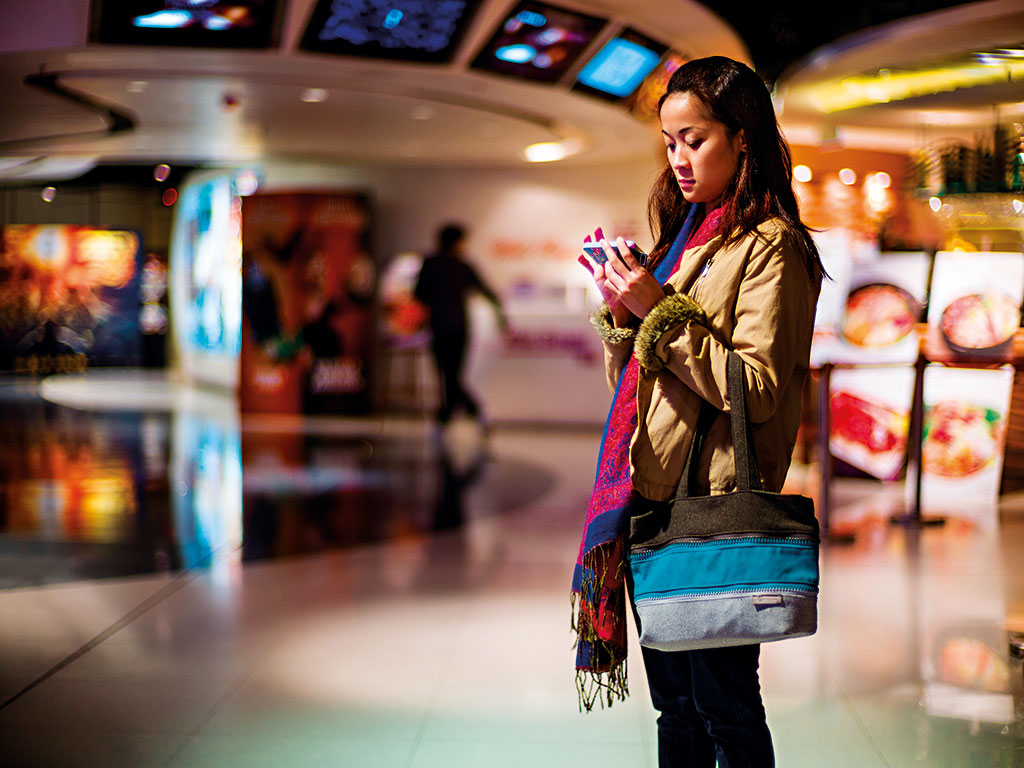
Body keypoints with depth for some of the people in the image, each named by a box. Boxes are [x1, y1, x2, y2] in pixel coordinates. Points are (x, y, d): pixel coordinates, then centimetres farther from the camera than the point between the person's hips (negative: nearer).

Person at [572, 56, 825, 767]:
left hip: (716, 503, -7)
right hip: (650, 496, 7)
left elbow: (758, 389, -18)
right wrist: (622, 311, -2)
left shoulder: (770, 246, -8)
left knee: (725, 707, 2)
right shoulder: (682, 235, 15)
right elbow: (629, 381, 17)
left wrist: (662, 310, -18)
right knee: (674, 706, 15)